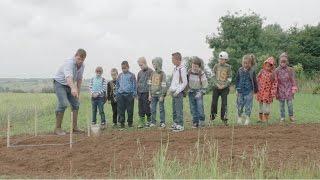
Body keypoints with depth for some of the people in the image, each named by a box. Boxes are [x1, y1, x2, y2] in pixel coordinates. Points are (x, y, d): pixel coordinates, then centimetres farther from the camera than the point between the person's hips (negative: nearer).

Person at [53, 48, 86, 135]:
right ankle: (57, 128, -15)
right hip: (60, 83, -8)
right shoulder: (69, 63, -30)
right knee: (63, 104, -22)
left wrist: (78, 92, 7)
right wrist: (73, 88, -65)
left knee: (76, 104, 5)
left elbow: (79, 79, 9)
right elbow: (69, 77, -49)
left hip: (69, 85, 8)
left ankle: (74, 127, 13)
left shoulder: (82, 66, -4)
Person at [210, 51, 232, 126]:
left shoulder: (228, 67, 0)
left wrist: (224, 85, -11)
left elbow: (229, 78, 1)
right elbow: (213, 76, 2)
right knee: (214, 102, 1)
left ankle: (224, 118, 4)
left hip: (224, 88, -1)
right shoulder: (216, 66, 2)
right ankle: (212, 116, 19)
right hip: (216, 87, 1)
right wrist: (217, 84, -10)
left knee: (224, 103, -3)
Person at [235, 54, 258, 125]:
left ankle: (247, 118, 8)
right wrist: (236, 89, 5)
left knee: (248, 105, -1)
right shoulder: (240, 70, 2)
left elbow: (254, 81, 4)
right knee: (240, 105, 7)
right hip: (241, 91, 2)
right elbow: (237, 80, 9)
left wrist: (255, 90, 5)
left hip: (249, 91, -2)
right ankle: (239, 117, 23)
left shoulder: (252, 71, -3)